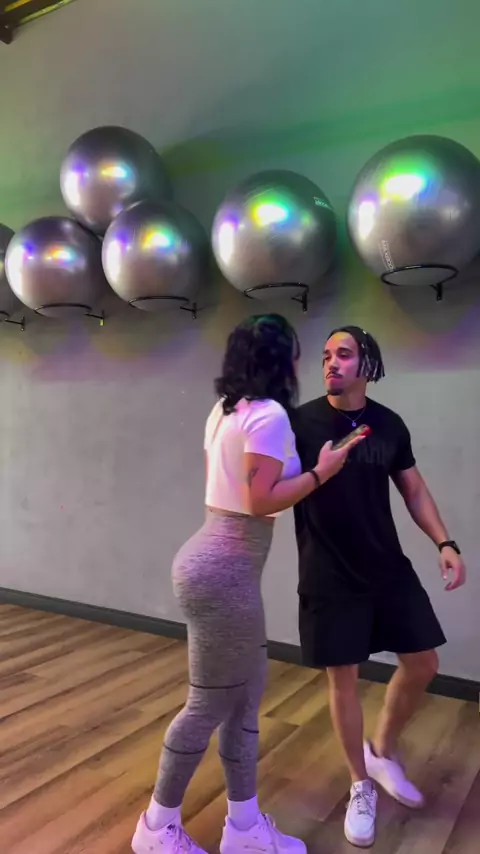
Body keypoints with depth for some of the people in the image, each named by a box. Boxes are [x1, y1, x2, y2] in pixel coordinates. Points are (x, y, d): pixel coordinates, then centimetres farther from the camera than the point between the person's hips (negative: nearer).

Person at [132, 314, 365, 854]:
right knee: (211, 704, 7)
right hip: (224, 570, -10)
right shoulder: (270, 413, -16)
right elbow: (261, 501, -21)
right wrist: (322, 471, -10)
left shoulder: (225, 409, 12)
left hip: (215, 559, 10)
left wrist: (305, 466, 21)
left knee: (247, 695, 18)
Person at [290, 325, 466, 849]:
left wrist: (445, 542, 0)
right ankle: (360, 787, 32)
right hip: (329, 576, -4)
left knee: (423, 663, 11)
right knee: (343, 678, 7)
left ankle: (382, 752, 38)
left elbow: (413, 490, 9)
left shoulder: (389, 424, 1)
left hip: (388, 568, 4)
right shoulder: (301, 422, -11)